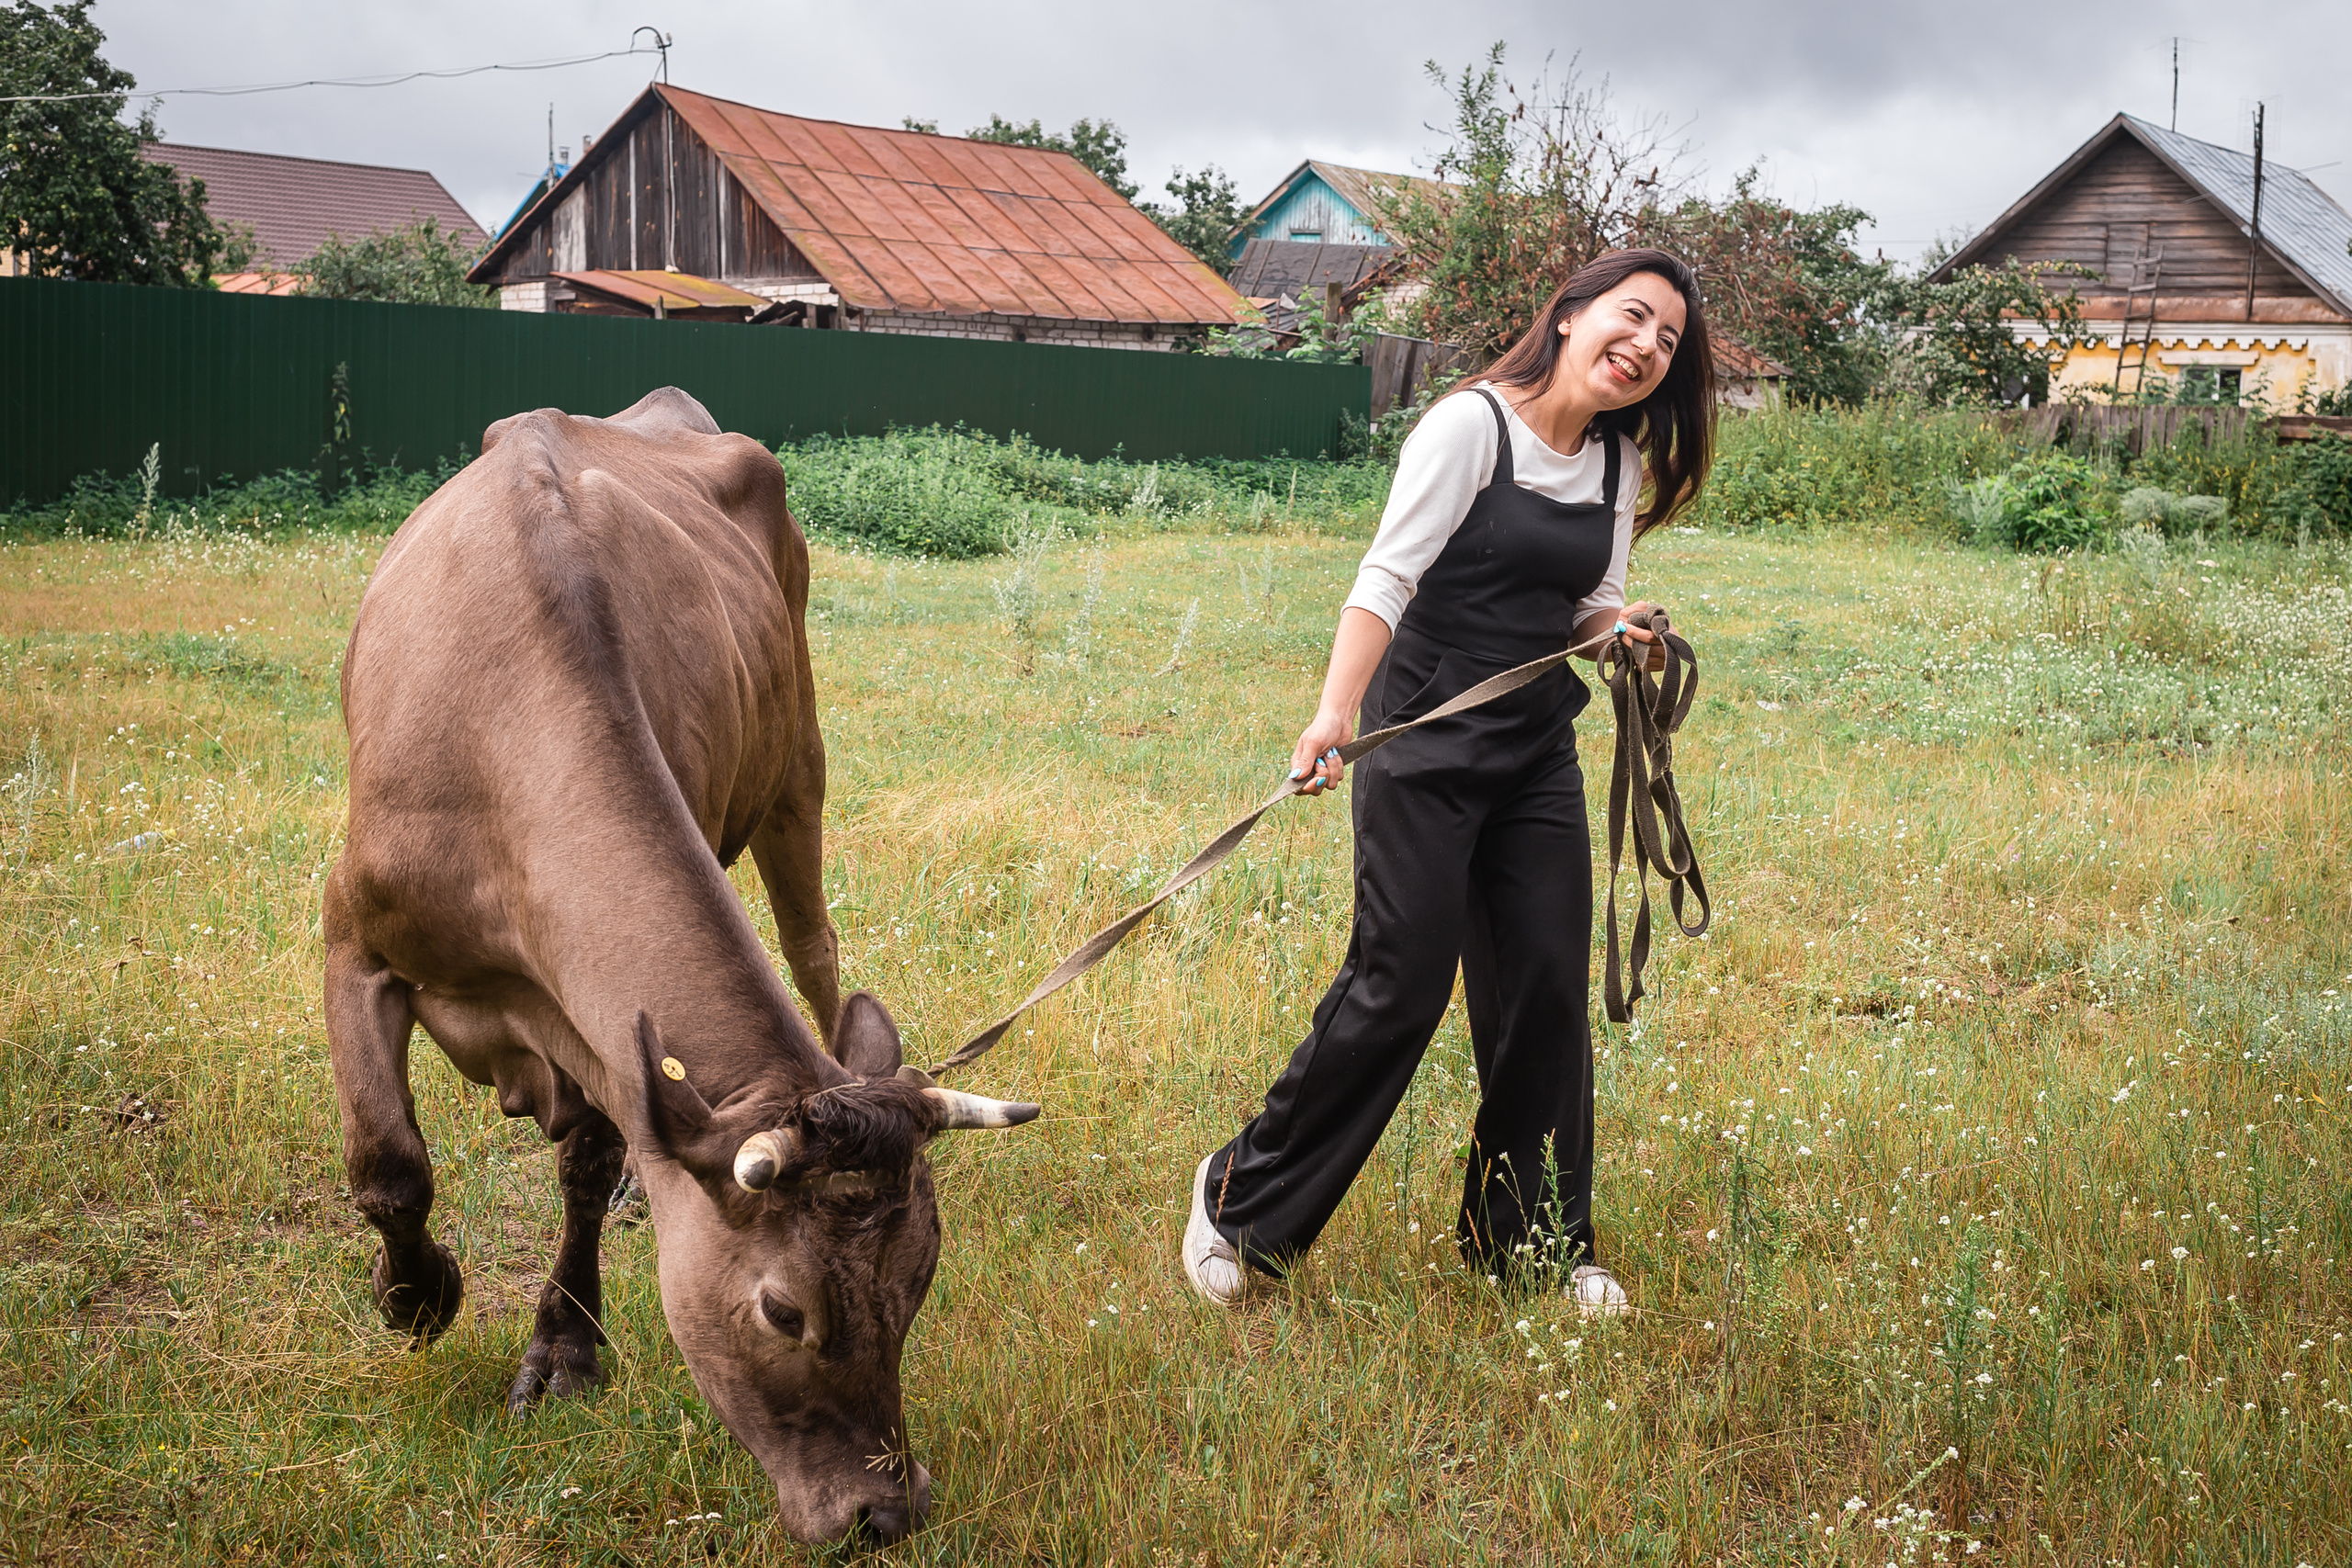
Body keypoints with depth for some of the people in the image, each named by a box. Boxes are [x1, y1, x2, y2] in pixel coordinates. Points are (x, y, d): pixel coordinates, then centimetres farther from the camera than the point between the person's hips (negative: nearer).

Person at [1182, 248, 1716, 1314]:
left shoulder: (1619, 464, 9)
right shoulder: (1472, 425, -11)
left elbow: (1592, 607, 14)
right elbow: (1389, 576, -18)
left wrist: (1623, 627, -10)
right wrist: (1335, 715, -30)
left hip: (1538, 755, 6)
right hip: (1426, 744, -6)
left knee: (1548, 989, 4)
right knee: (1401, 988, -9)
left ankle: (1535, 1240, 20)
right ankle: (1243, 1201, 9)